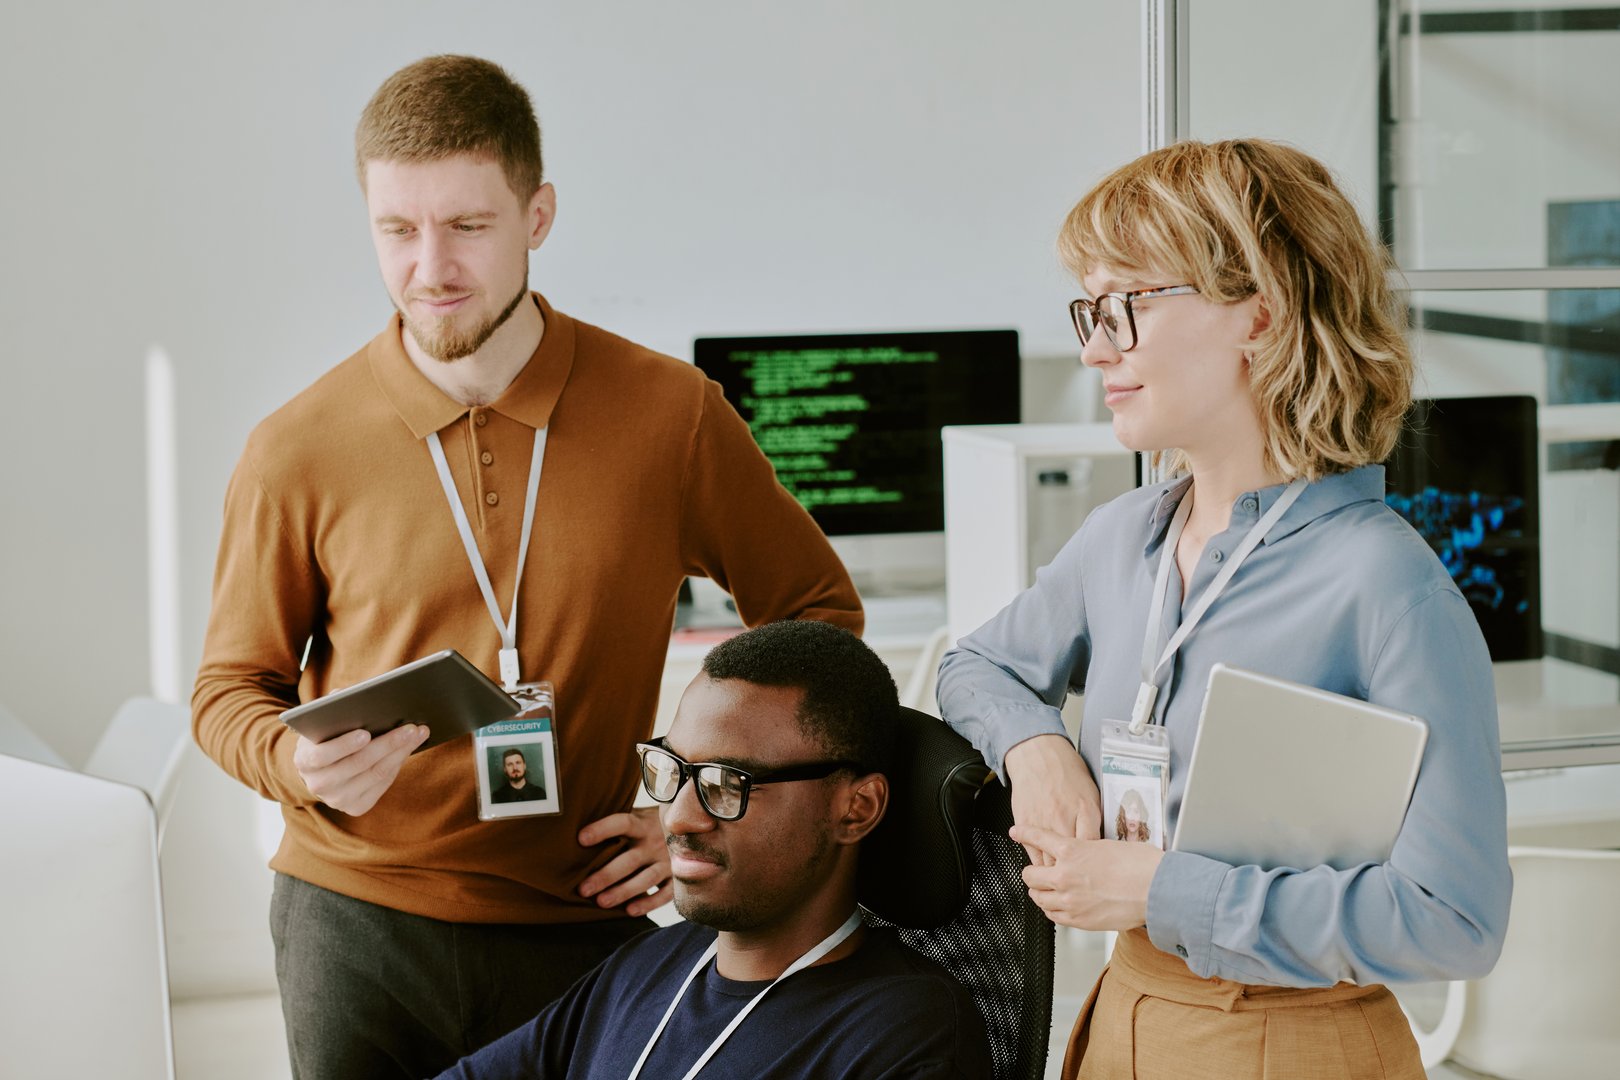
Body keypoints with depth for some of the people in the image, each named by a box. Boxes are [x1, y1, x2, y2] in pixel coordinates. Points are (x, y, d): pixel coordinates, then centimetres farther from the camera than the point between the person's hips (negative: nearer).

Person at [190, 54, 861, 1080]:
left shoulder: (672, 413, -3)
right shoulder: (298, 452, -3)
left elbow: (818, 610, 9)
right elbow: (232, 690, 7)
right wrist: (301, 764, -16)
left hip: (582, 923, 0)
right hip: (358, 916, 0)